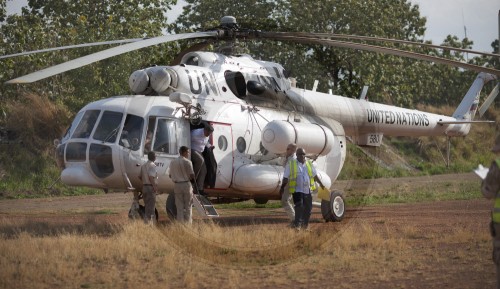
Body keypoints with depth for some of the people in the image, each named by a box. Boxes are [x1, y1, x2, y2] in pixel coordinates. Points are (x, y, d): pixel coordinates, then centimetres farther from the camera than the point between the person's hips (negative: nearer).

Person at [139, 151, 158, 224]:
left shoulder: (143, 166, 12)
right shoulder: (152, 165, -13)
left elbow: (140, 177, 15)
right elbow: (151, 177, -22)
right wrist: (155, 186, -19)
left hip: (144, 187, 8)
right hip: (150, 187, -8)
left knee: (147, 207, 15)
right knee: (150, 208, -6)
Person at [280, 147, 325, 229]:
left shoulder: (309, 164, 13)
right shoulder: (291, 164, 1)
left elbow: (314, 175, 25)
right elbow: (285, 177, 3)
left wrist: (320, 183, 30)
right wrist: (282, 187, -1)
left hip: (307, 190, 5)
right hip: (297, 190, -5)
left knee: (308, 207, 5)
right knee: (299, 206, -18)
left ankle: (305, 224, 19)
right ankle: (297, 224, -13)